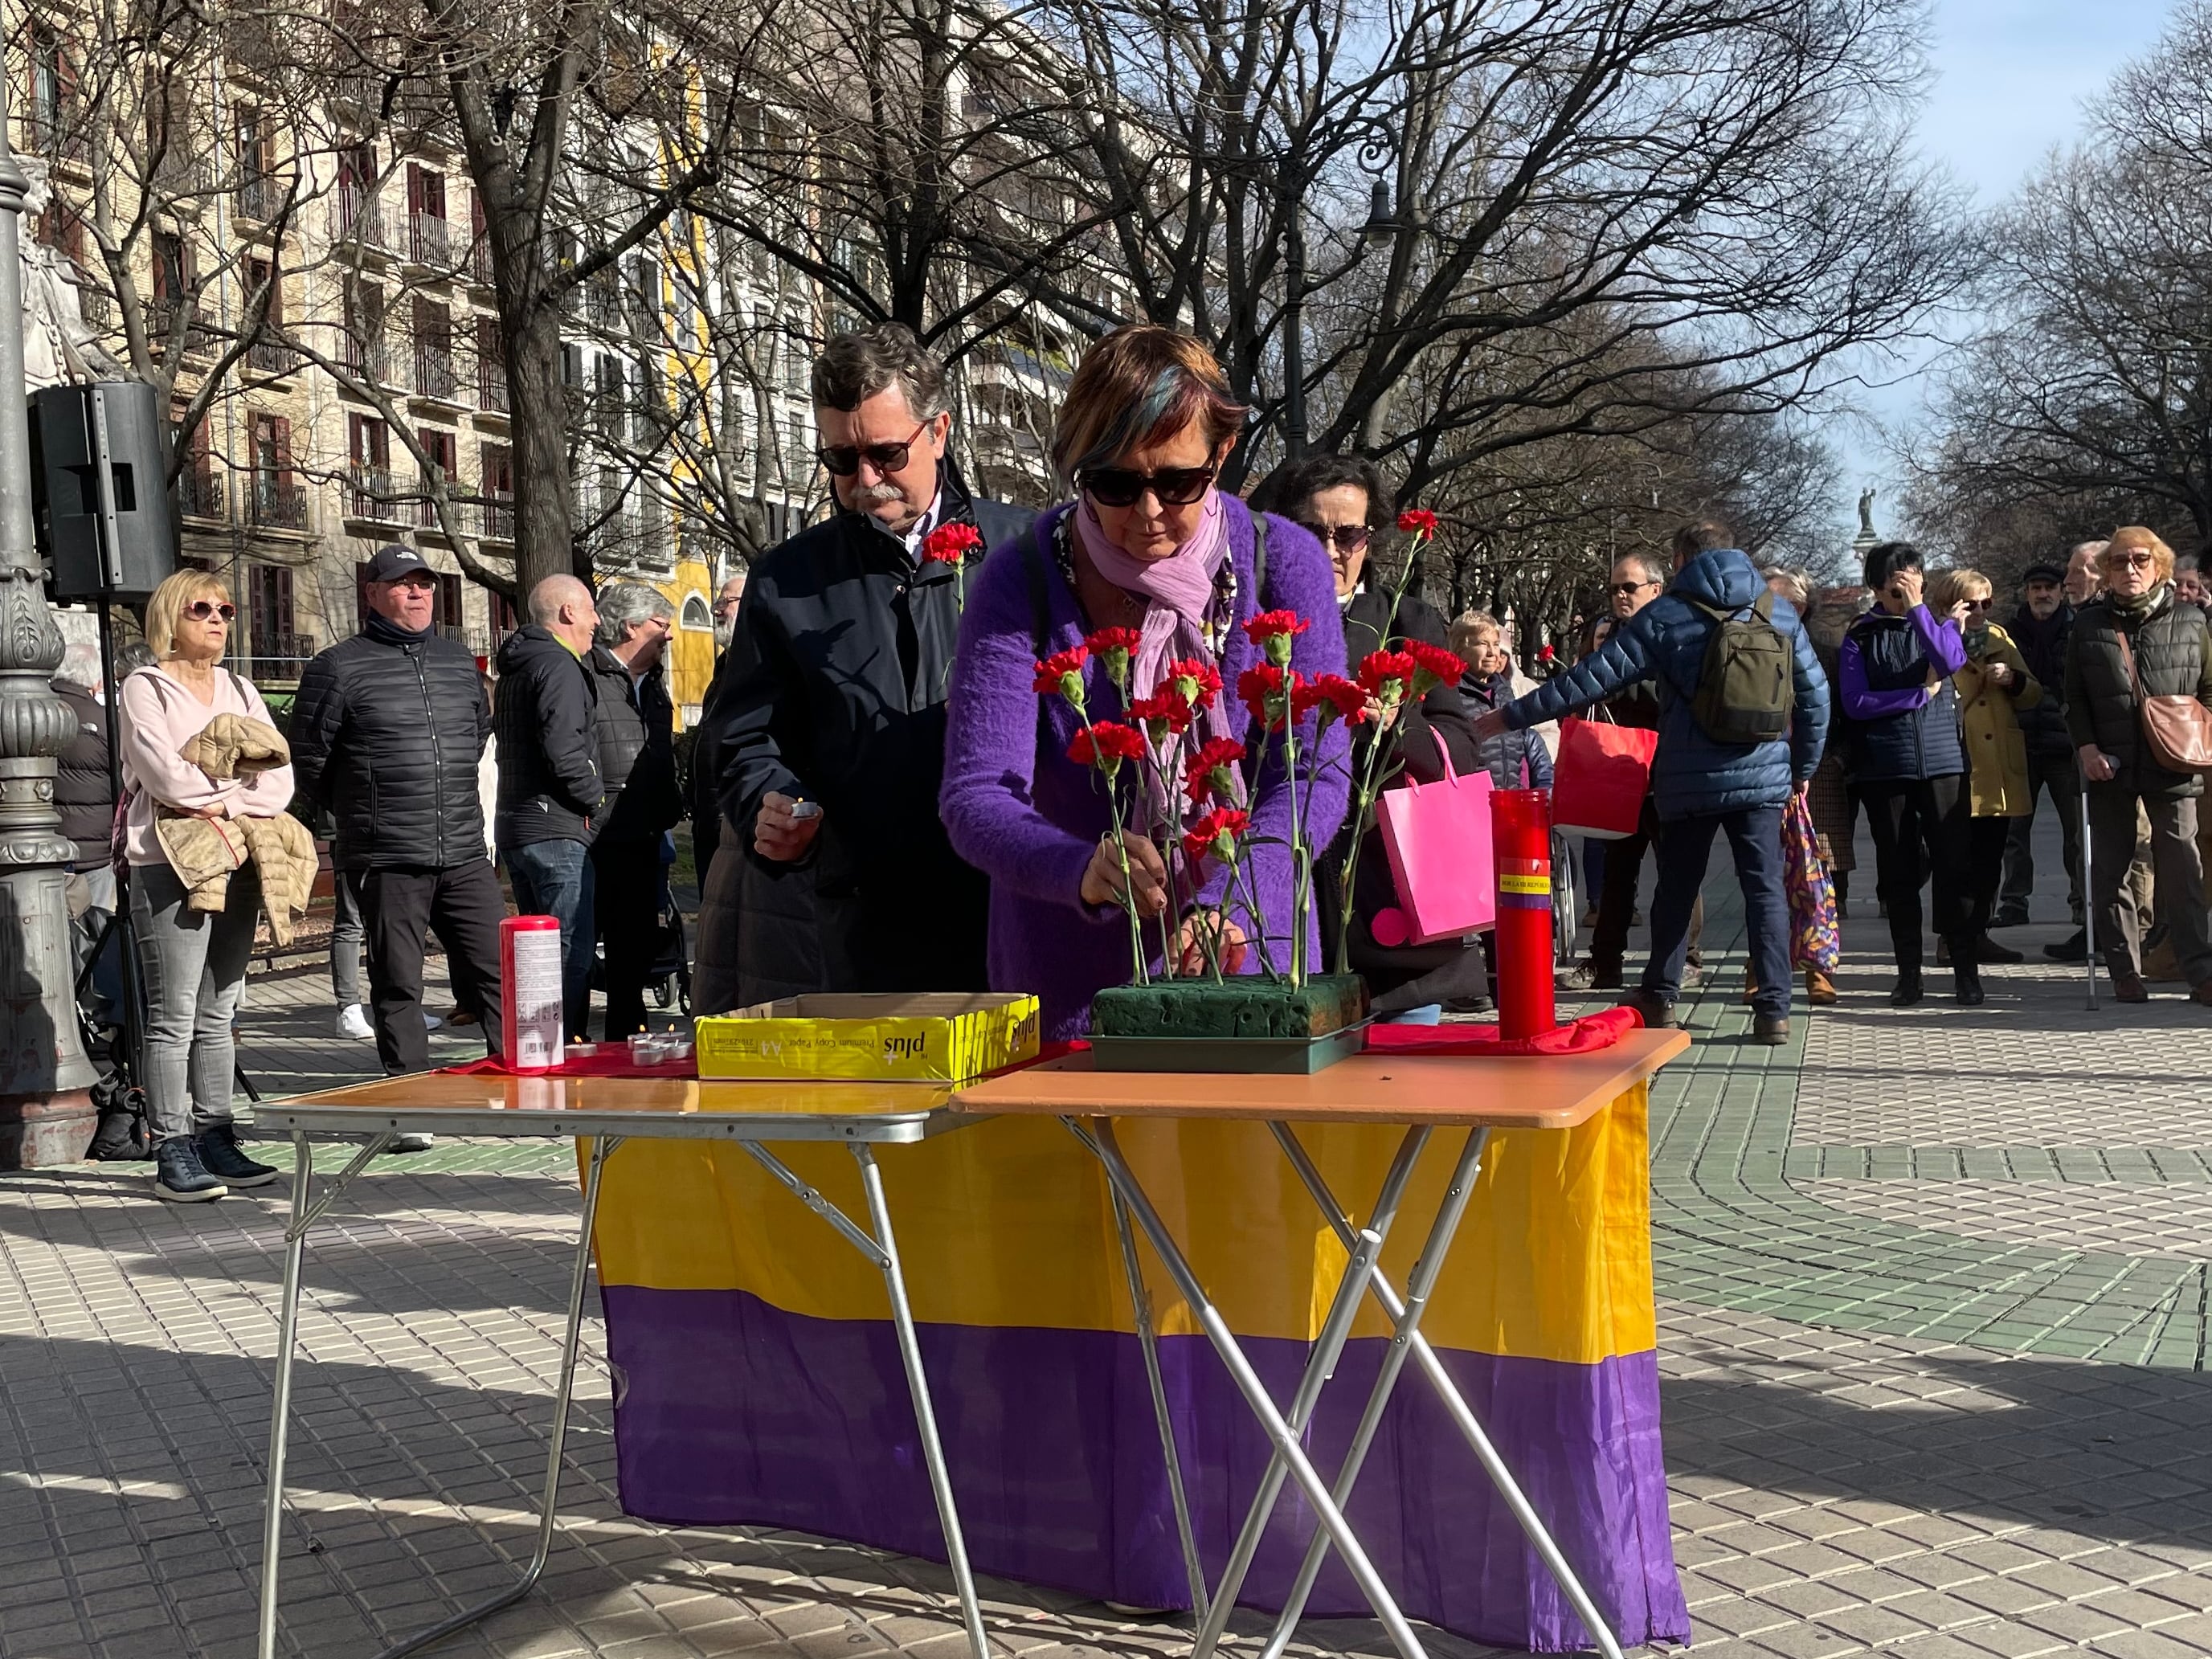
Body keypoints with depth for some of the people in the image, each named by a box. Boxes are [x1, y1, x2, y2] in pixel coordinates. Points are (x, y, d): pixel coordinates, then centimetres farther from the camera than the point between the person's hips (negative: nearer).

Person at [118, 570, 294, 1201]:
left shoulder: (240, 692, 17)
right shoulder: (145, 689, 1)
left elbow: (280, 781, 5)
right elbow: (166, 776, -14)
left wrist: (218, 804, -11)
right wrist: (241, 793, -4)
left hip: (238, 863, 6)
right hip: (170, 865, -6)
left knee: (217, 1015, 10)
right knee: (174, 1018, -5)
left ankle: (216, 1140, 15)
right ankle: (173, 1154, -2)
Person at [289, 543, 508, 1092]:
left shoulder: (458, 660, 14)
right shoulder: (338, 667, -2)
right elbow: (308, 760, 3)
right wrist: (360, 813, 10)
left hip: (465, 855, 4)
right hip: (385, 861, -4)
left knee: (497, 971, 2)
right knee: (398, 988, 3)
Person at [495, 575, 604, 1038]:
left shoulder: (515, 669, 19)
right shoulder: (559, 666, -12)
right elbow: (564, 754, -22)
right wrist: (596, 795, -7)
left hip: (514, 826, 10)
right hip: (556, 830, -10)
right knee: (572, 954, -8)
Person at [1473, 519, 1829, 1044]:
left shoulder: (1663, 617, -3)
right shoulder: (1779, 611, 5)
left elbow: (1592, 679, -7)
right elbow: (1814, 694, 7)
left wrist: (1511, 717, -3)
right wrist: (1803, 767, 19)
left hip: (1688, 780, -1)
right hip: (1763, 776, 1)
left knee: (1676, 888, 13)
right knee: (1765, 888, 2)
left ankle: (1659, 997, 23)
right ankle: (1774, 1010, -3)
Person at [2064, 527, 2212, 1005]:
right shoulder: (2089, 624, 6)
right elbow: (2075, 696, 8)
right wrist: (2086, 746, -4)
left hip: (2172, 764, -1)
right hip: (2109, 766, 1)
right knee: (2111, 869, 4)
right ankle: (2125, 971, 12)